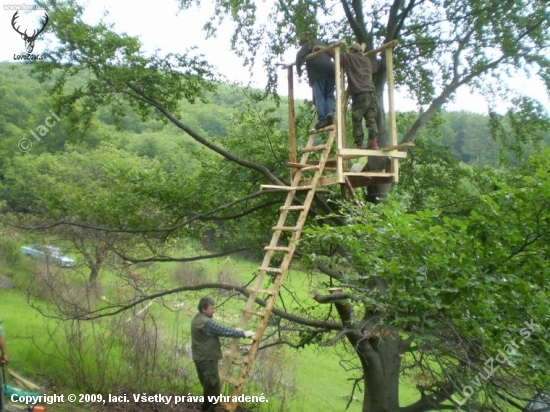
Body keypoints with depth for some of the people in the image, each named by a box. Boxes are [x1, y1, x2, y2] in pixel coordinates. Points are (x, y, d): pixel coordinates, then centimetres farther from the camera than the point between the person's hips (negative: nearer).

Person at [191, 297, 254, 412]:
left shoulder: (197, 319, 12)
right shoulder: (206, 322, -21)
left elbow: (219, 330, 16)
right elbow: (225, 331, -19)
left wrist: (236, 331, 10)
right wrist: (244, 333, -9)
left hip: (200, 358, 10)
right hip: (207, 359, -10)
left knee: (208, 387, 18)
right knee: (213, 387, -3)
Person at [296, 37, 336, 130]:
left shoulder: (308, 45, 13)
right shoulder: (321, 44, 34)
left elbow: (300, 55, -3)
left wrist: (298, 69, 7)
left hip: (318, 73, -5)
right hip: (330, 71, 5)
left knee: (319, 97, -7)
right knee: (329, 95, 8)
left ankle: (322, 119, -16)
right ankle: (330, 113, -17)